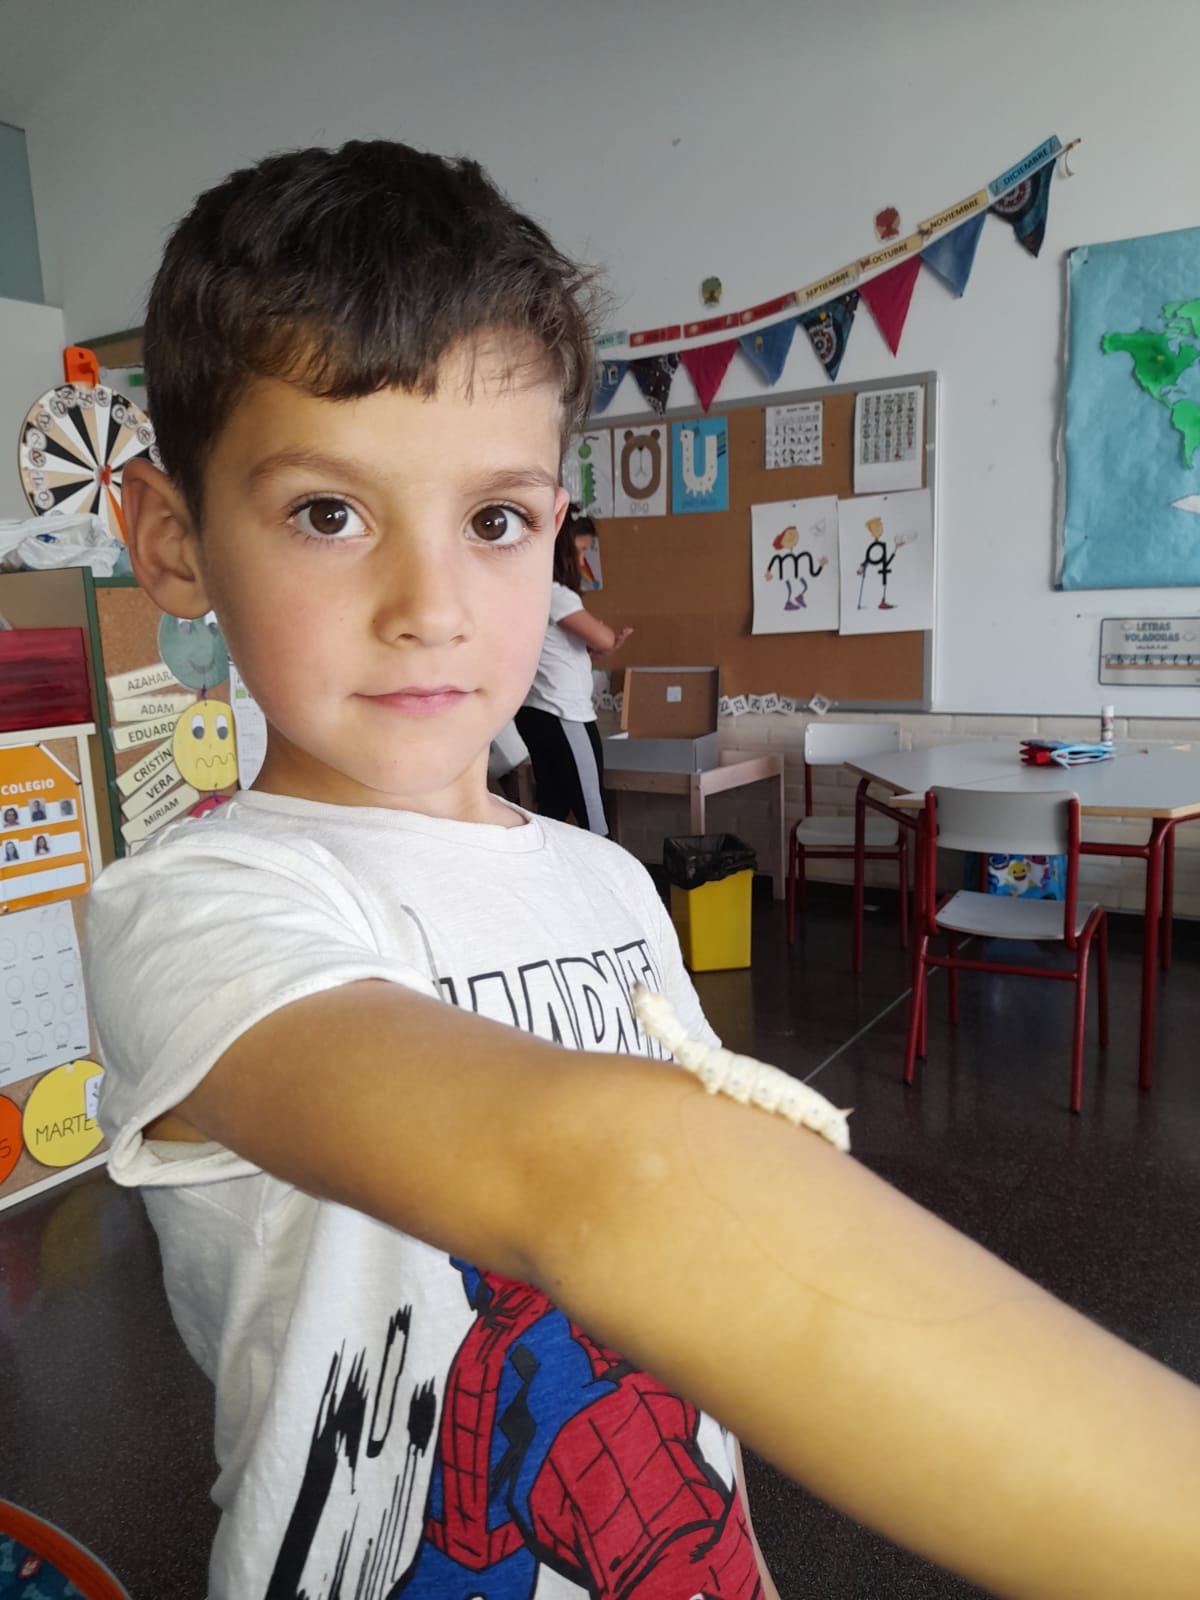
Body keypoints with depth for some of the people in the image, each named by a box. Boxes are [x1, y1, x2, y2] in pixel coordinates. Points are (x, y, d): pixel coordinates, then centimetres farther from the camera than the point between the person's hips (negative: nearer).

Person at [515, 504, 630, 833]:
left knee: (552, 809, 12)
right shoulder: (553, 593, -15)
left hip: (536, 713, 9)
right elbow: (602, 638, -21)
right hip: (564, 718, -9)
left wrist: (604, 643, 3)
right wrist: (613, 635, 3)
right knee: (592, 813, -1)